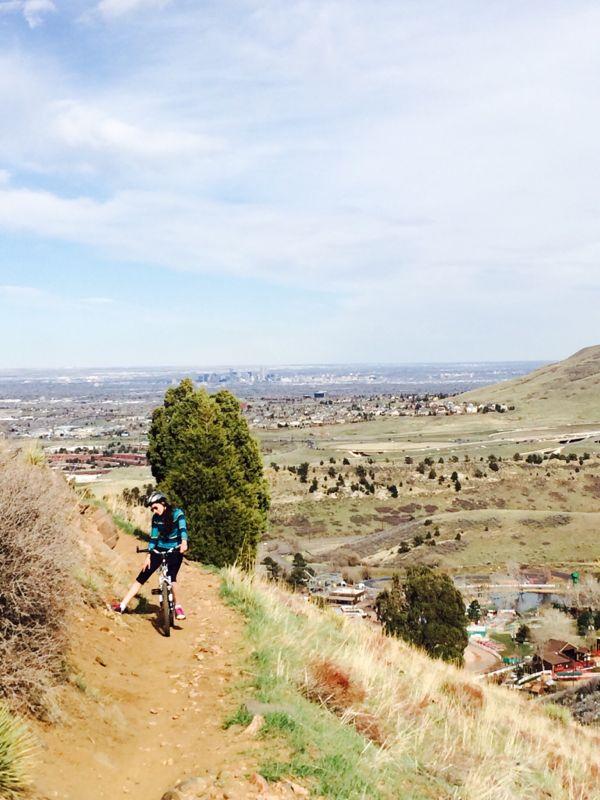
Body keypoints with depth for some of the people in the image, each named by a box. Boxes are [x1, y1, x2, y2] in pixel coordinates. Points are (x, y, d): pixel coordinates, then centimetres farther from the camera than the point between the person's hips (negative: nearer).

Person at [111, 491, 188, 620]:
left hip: (175, 551, -4)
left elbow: (182, 528, -30)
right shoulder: (156, 518, -2)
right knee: (142, 577, -3)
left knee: (171, 577, -24)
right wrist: (148, 556, -5)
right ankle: (122, 606, -1)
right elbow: (153, 537, 1)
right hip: (159, 550, 4)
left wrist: (184, 542, -48)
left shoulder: (177, 513, -14)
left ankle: (177, 606, -9)